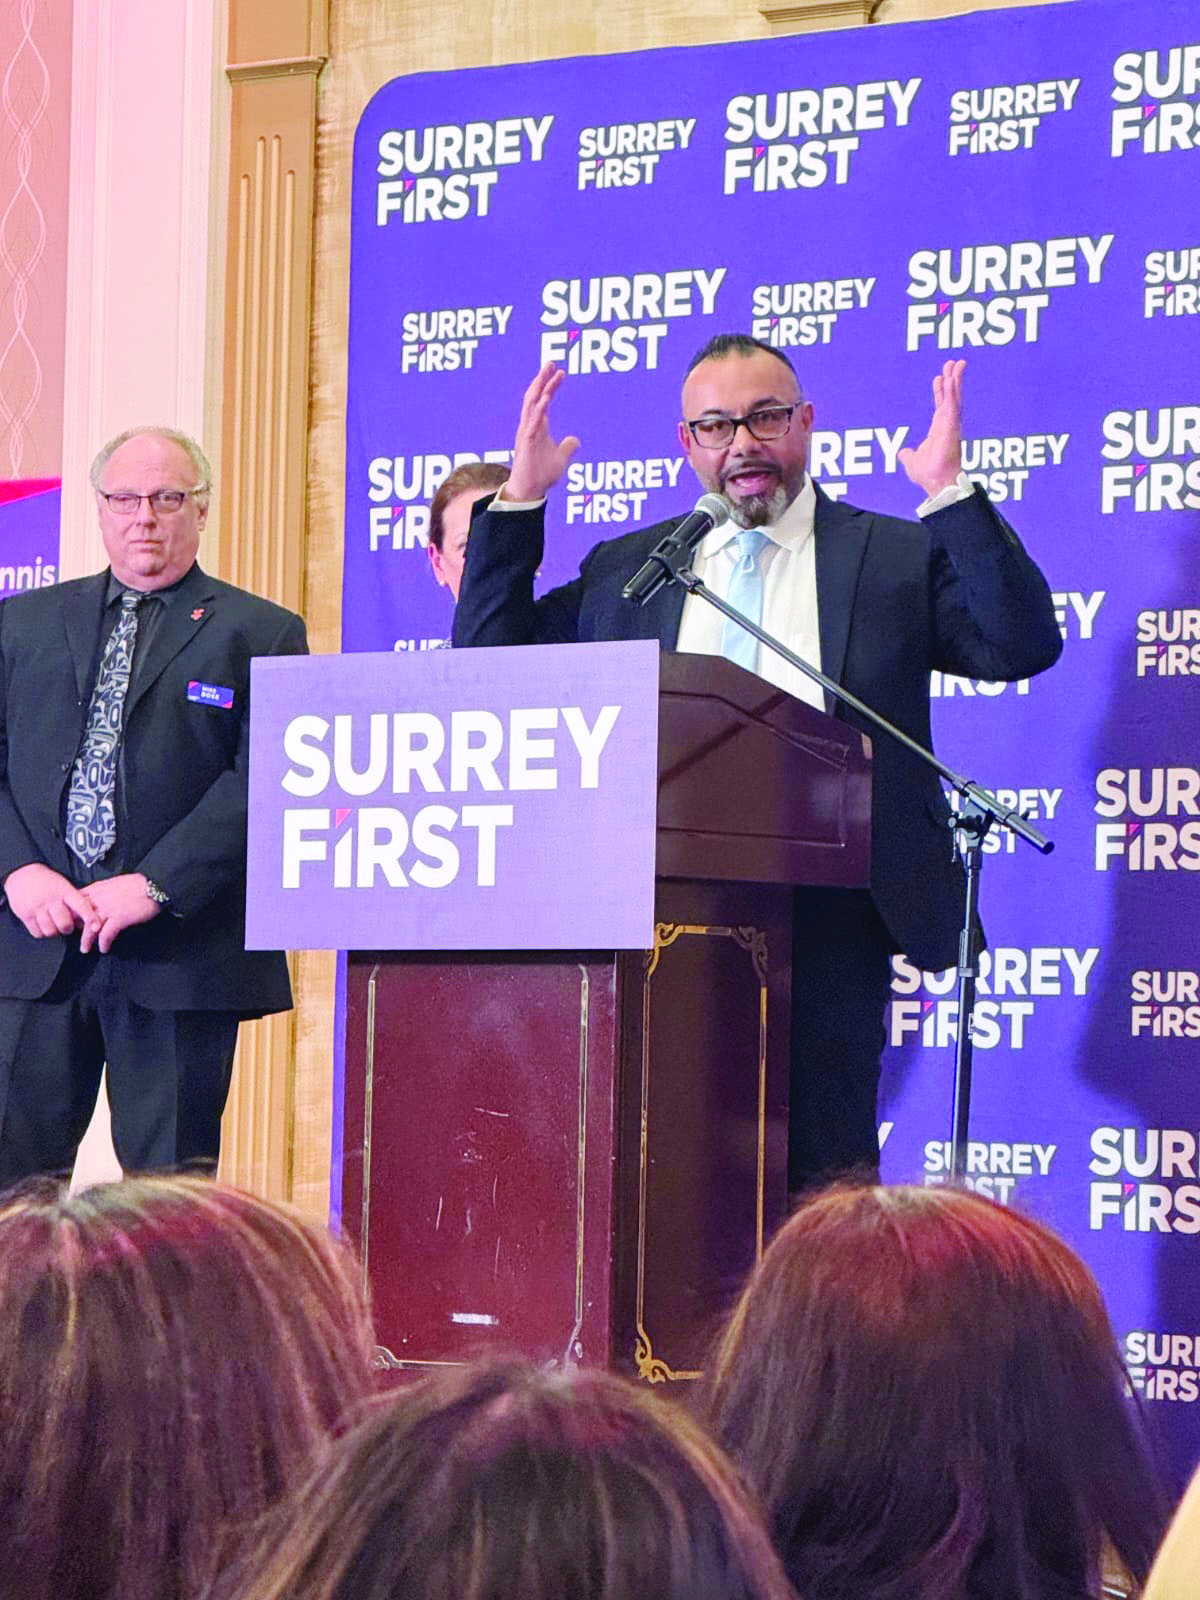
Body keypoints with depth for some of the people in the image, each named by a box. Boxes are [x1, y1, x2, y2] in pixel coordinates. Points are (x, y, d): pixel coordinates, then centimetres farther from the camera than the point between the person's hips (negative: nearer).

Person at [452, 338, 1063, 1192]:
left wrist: (953, 496, -12)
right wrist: (520, 502, 10)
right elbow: (491, 658, 17)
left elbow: (1023, 646, -3)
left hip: (826, 917, -3)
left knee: (817, 1171, -5)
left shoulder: (897, 558, 10)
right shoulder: (625, 570, 19)